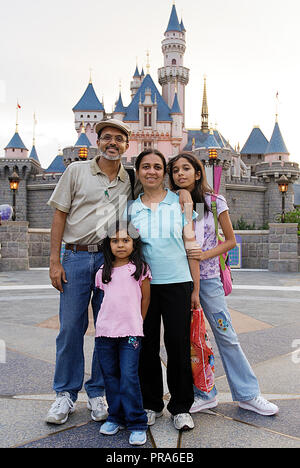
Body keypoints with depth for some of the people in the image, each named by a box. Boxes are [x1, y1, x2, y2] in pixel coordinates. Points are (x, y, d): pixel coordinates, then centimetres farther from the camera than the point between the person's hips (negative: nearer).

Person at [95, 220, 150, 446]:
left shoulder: (140, 268, 0)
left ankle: (137, 423, 5)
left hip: (130, 333, -4)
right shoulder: (103, 272, 10)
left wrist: (136, 323, 8)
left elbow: (145, 299, 6)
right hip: (105, 331, 4)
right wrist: (110, 321, 11)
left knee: (129, 377, -6)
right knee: (110, 375, 10)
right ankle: (115, 417, 25)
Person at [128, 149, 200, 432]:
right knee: (147, 346, 8)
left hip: (177, 283, -2)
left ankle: (181, 408, 17)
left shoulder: (180, 203, 4)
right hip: (143, 284, 2)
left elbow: (191, 246, 4)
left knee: (178, 345, 1)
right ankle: (150, 404, 25)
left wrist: (195, 289, 2)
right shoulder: (131, 209, 8)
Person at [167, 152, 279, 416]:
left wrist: (205, 255, -11)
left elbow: (230, 241, 3)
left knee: (226, 336, 3)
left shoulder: (215, 202, -1)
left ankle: (248, 394, 17)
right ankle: (204, 395, 20)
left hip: (207, 277, -2)